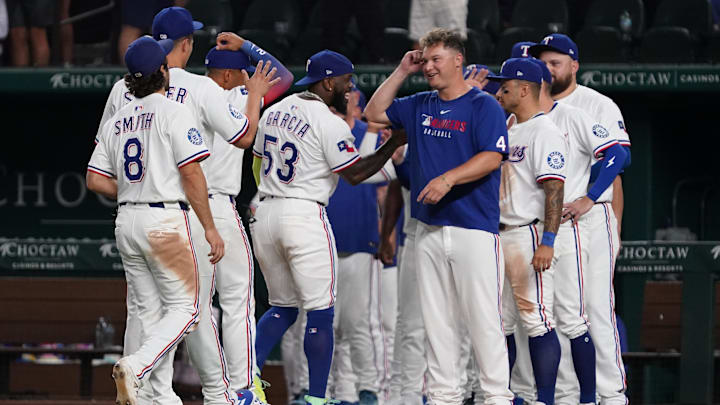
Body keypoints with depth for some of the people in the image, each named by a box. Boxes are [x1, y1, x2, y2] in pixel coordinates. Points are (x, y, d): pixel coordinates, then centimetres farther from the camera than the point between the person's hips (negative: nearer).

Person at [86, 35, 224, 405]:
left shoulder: (116, 121, 12)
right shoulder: (173, 112, -7)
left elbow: (95, 180, 9)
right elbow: (191, 174, -14)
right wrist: (210, 228, -11)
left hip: (126, 222, 6)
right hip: (166, 220, -6)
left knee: (150, 311, 11)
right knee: (184, 309, -2)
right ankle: (134, 366, -23)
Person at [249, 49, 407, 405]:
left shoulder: (274, 111, 11)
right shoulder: (329, 123, -11)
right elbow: (355, 174, -8)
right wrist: (392, 145, -1)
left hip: (266, 215, 7)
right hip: (306, 215, -7)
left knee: (283, 308, 18)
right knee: (320, 312, 0)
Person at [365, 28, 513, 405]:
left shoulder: (484, 106, -4)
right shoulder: (420, 106, 16)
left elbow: (491, 158, -14)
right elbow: (375, 113, 24)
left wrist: (448, 179, -27)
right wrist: (402, 72, 15)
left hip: (473, 228, -7)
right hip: (428, 228, 7)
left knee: (482, 315, -8)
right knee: (437, 318, 6)